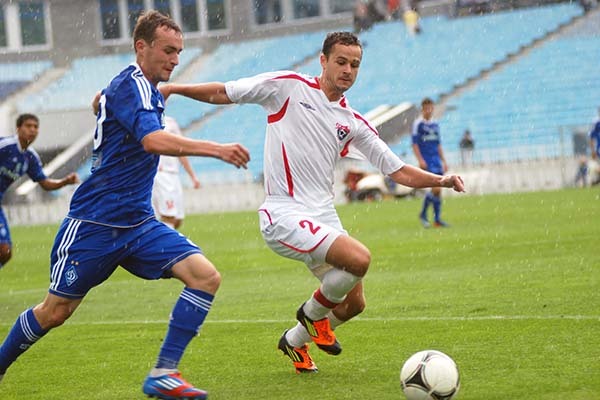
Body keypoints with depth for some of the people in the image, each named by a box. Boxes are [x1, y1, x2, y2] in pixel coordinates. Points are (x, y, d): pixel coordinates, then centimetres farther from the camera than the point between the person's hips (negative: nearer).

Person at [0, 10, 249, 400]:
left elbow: (100, 101, 36)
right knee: (55, 312, 3)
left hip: (138, 222, 8)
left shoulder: (146, 88, 12)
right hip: (94, 222, -8)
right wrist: (216, 149, -44)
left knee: (206, 276, -13)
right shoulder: (130, 86, -16)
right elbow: (153, 140, -37)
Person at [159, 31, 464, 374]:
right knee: (359, 258, -26)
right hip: (284, 214, -7)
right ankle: (313, 313, 4)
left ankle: (296, 341, 36)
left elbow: (400, 171, 11)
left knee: (353, 304, 6)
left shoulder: (354, 123, 11)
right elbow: (222, 93, 4)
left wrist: (441, 180, -4)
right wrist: (172, 88, -3)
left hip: (324, 217, 7)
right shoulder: (288, 86, -1)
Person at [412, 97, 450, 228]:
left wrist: (444, 161, 18)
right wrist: (420, 160, -16)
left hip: (436, 160, 6)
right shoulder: (418, 123, -5)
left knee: (438, 190, 3)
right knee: (435, 189, -16)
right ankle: (423, 215, 1)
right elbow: (414, 144, -8)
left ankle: (437, 219, 9)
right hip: (426, 161, -6)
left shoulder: (435, 124, 14)